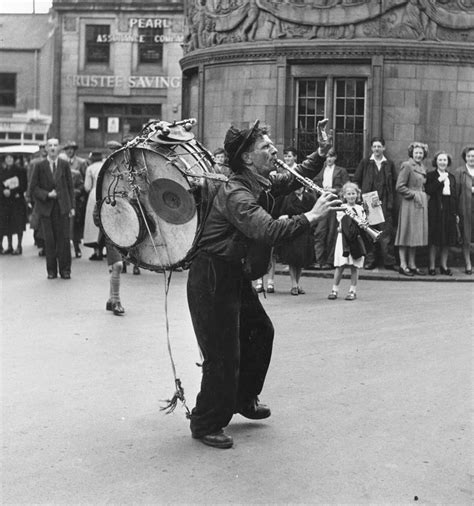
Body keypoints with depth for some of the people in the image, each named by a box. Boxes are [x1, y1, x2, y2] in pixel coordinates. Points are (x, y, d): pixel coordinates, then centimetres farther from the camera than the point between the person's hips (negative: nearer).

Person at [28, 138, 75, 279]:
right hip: (46, 207, 0)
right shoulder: (39, 166, 4)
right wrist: (47, 194, -12)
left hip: (62, 207, 0)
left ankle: (65, 270, 5)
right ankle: (51, 270, 9)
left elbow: (70, 186, 9)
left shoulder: (64, 165, 7)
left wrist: (72, 206, 3)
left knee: (64, 238, -3)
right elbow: (33, 188, 3)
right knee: (49, 240, 0)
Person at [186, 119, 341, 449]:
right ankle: (206, 425, 10)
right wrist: (310, 217, -39)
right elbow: (268, 230, -39)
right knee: (223, 354, -6)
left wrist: (322, 152, 5)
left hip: (237, 277, 10)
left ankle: (244, 399, 38)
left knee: (260, 332, 19)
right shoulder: (236, 194, -24)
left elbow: (296, 178, 21)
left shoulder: (263, 184, 6)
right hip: (212, 280, -10)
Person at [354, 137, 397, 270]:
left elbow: (394, 183, 13)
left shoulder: (389, 164, 11)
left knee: (386, 232, -5)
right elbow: (356, 180, 10)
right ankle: (370, 261, 5)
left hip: (385, 203, 0)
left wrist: (390, 199, 2)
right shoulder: (365, 163, 8)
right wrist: (361, 196, -1)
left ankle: (389, 261, -2)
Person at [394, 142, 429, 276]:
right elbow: (399, 186, -14)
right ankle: (403, 264, 0)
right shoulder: (407, 166, -9)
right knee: (406, 232, -4)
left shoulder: (422, 168, 15)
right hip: (409, 203, -8)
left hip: (421, 203, 8)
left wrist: (423, 196, 6)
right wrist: (413, 195, -13)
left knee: (416, 234, 9)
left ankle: (412, 264, 14)